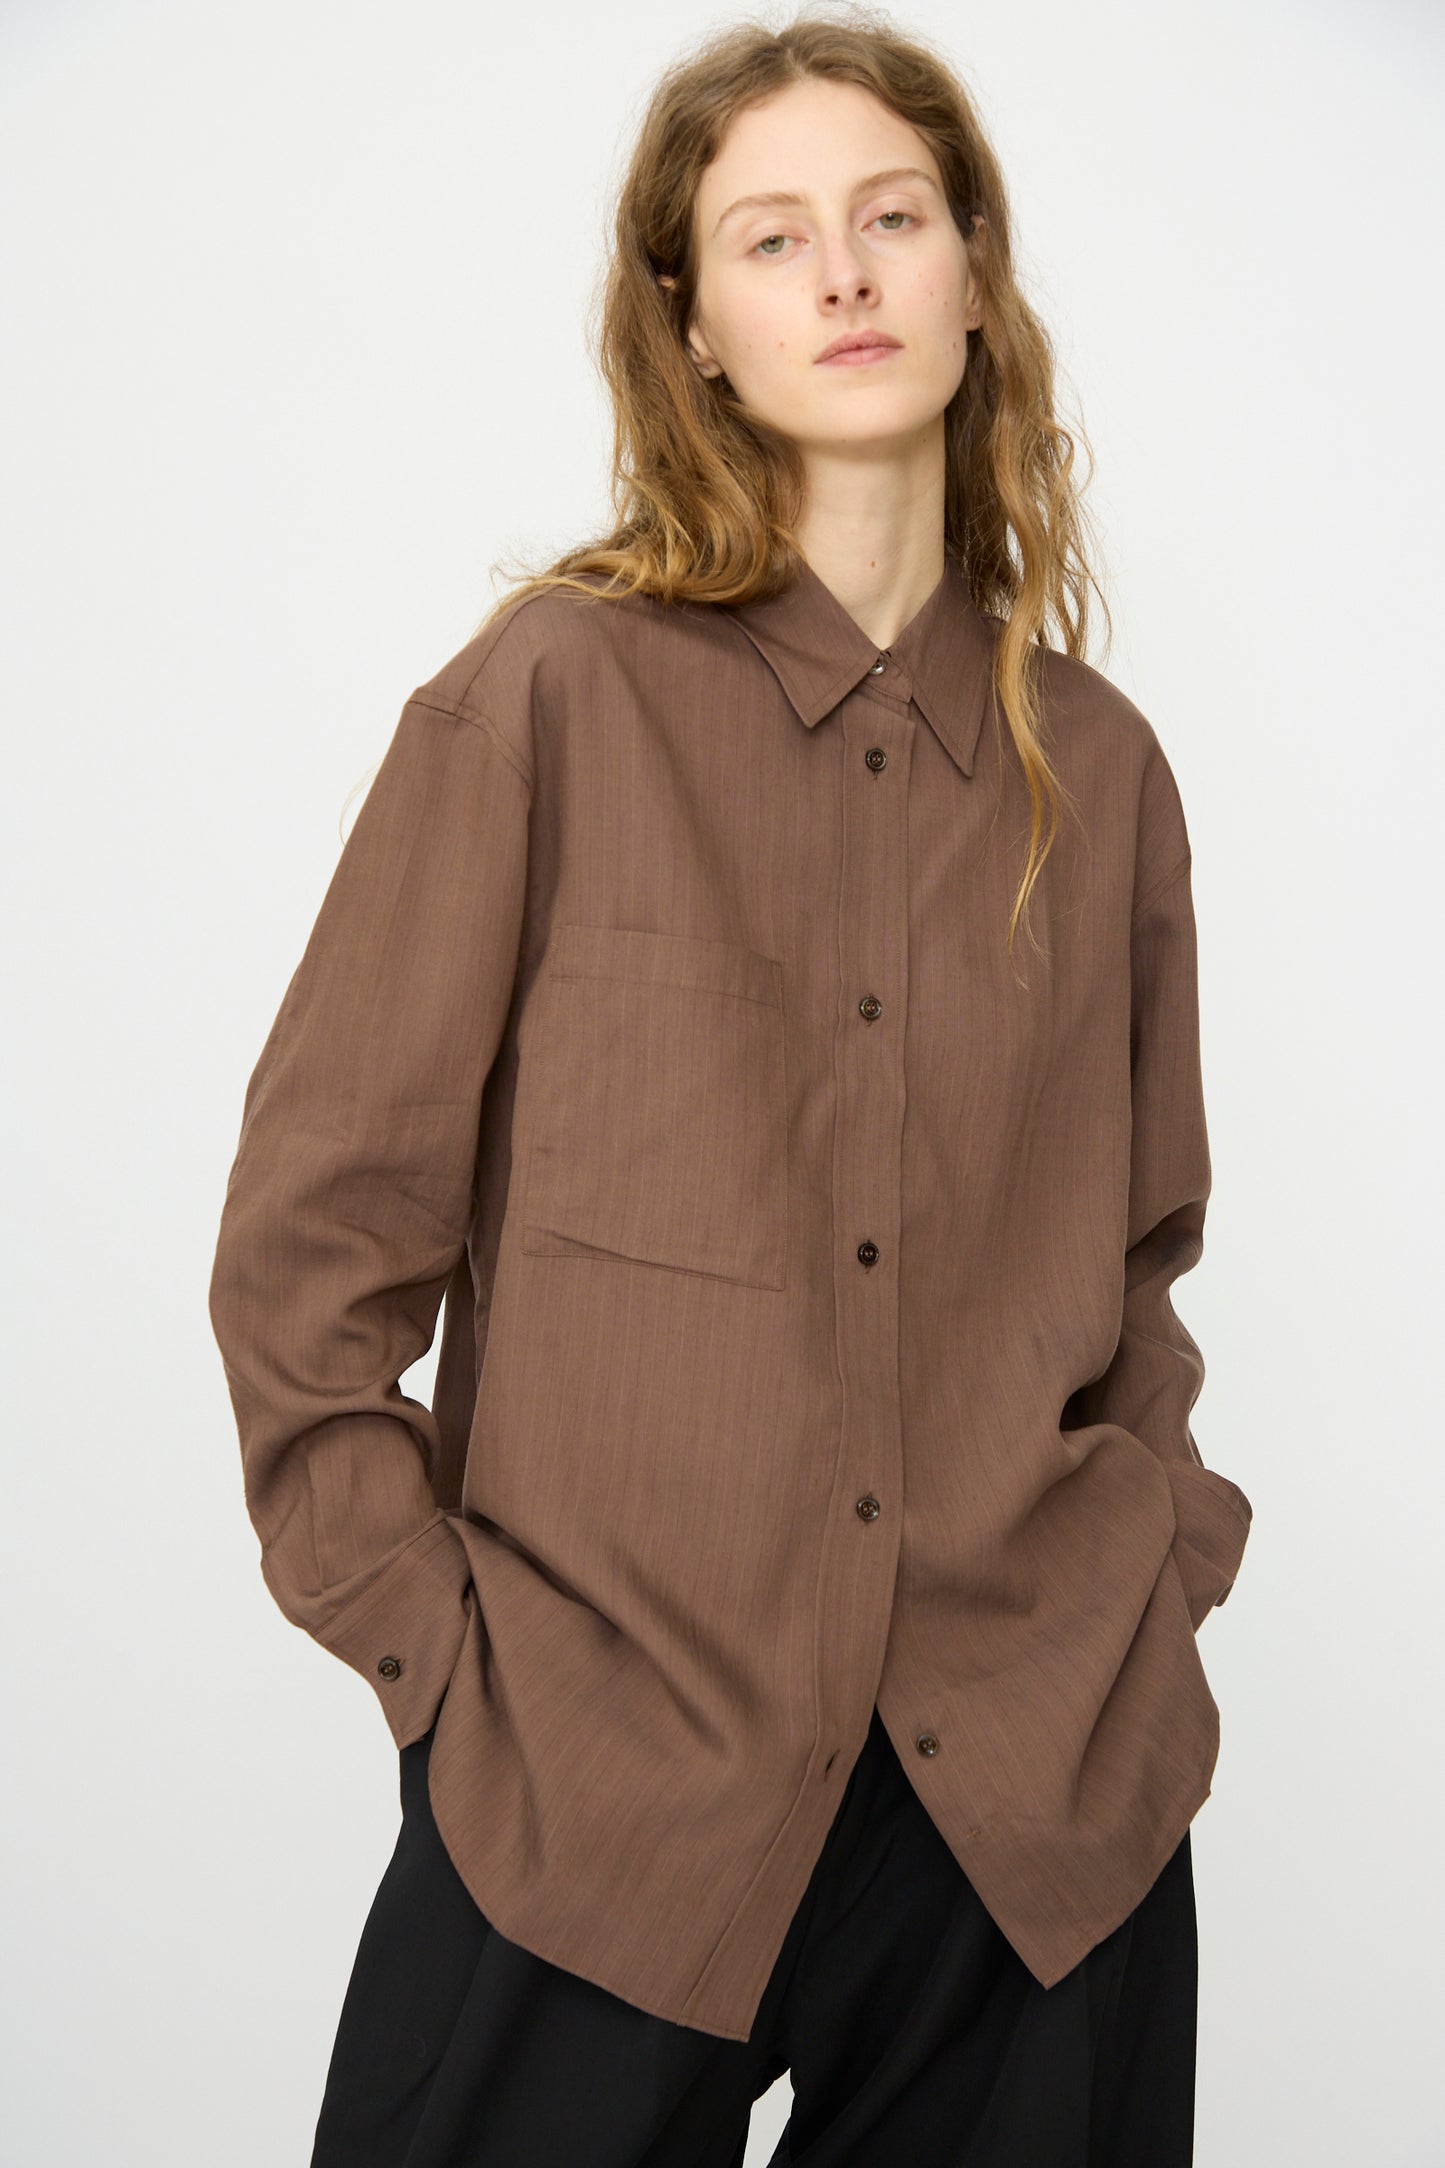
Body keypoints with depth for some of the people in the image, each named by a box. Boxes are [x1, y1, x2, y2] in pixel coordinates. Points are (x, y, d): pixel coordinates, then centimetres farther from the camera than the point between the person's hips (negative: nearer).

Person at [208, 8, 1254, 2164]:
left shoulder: (1097, 768, 6)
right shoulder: (554, 696, -6)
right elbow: (312, 1238, -3)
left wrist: (1159, 1589, 6)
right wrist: (439, 1650, -6)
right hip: (597, 1790, -3)